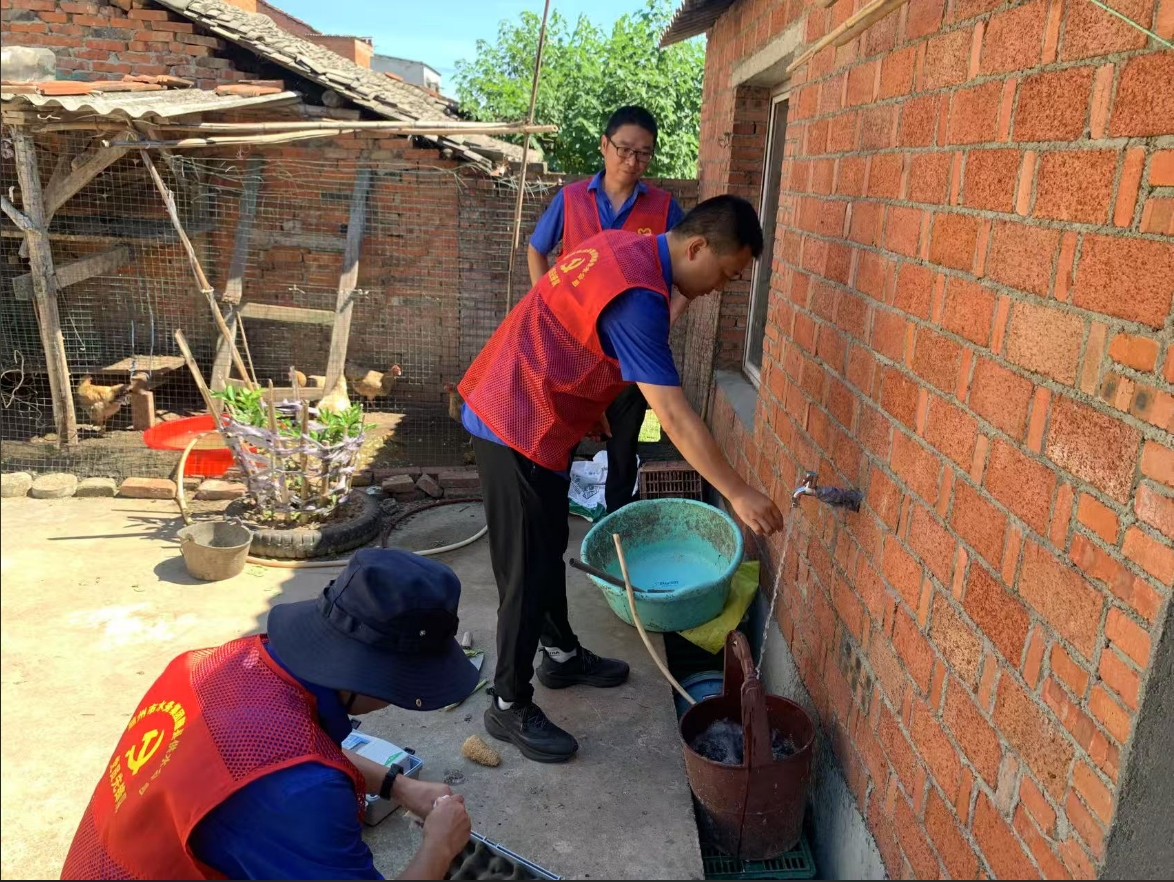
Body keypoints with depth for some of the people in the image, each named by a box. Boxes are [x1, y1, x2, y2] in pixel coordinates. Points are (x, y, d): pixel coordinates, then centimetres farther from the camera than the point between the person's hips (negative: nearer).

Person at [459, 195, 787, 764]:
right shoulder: (638, 297, -25)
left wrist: (591, 411, 24)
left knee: (549, 549, 21)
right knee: (529, 569, 0)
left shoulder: (626, 246, 6)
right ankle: (509, 707, 15)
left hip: (532, 415, 10)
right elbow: (674, 417, -27)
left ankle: (561, 654, 39)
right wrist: (737, 494, -22)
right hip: (519, 429, -10)